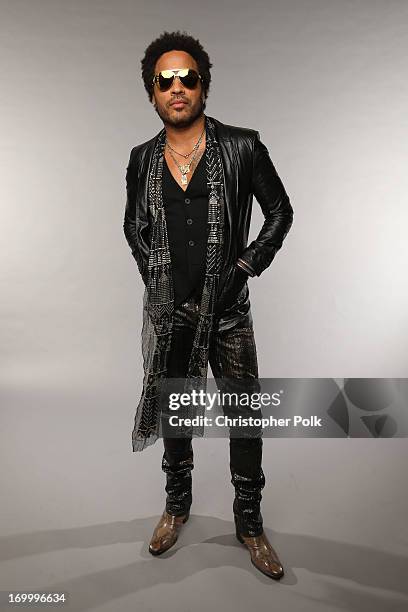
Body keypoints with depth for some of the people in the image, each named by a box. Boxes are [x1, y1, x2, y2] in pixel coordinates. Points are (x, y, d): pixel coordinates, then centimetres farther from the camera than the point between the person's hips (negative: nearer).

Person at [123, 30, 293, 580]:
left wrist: (248, 264, -7)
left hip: (228, 306, -2)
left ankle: (249, 522, 26)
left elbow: (281, 212, 2)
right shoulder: (143, 159, 5)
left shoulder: (242, 147, -4)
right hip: (168, 306, 3)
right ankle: (177, 504, 38)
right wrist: (151, 271, 5)